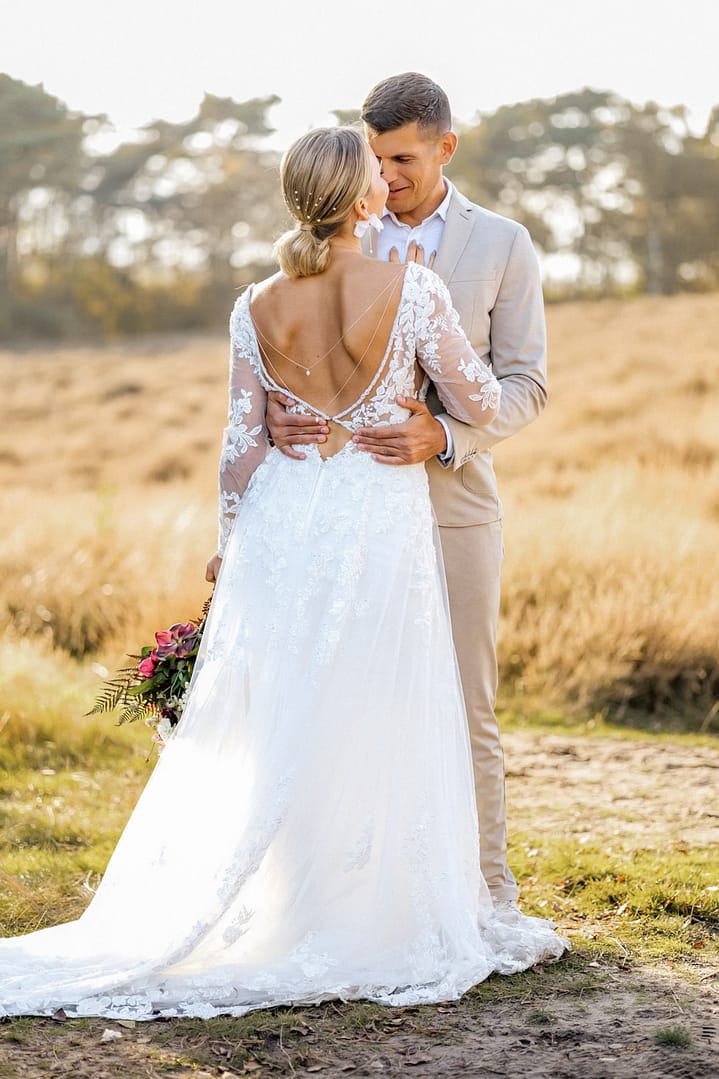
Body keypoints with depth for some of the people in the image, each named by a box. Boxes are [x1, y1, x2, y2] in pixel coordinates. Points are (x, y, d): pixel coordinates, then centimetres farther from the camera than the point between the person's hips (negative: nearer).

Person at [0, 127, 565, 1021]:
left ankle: (285, 917, 18)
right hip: (382, 523, -3)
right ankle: (380, 923, 16)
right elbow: (478, 404, -3)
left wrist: (230, 542, 16)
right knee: (376, 729, 7)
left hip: (282, 523, 3)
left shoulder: (258, 308, 0)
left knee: (274, 731, 11)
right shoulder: (411, 289, -11)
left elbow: (243, 445, 3)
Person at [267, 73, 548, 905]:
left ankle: (485, 892, 14)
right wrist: (276, 409, -21)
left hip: (455, 509, -2)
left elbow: (525, 383, -2)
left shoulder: (503, 245, 2)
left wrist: (445, 437, -20)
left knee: (465, 711, 2)